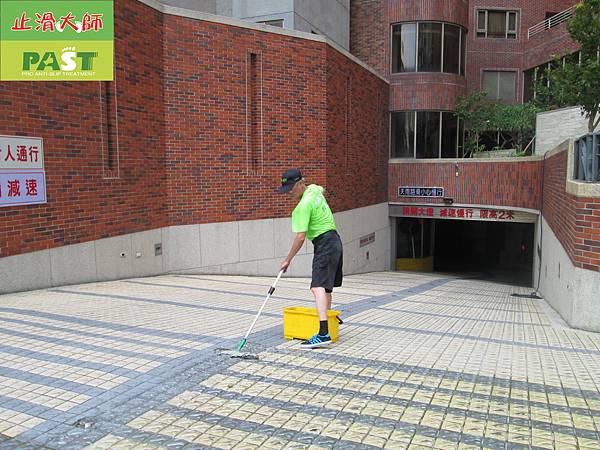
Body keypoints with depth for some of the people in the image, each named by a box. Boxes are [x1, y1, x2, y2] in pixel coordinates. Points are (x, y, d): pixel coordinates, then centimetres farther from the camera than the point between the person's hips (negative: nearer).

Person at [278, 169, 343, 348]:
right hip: (334, 241, 11)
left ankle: (323, 333, -32)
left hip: (324, 244, -11)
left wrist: (288, 259, -12)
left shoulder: (303, 206, -18)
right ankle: (327, 320, 31)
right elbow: (321, 189, 37)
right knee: (326, 287, 19)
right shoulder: (314, 188, 9)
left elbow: (300, 237, -20)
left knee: (318, 287, -21)